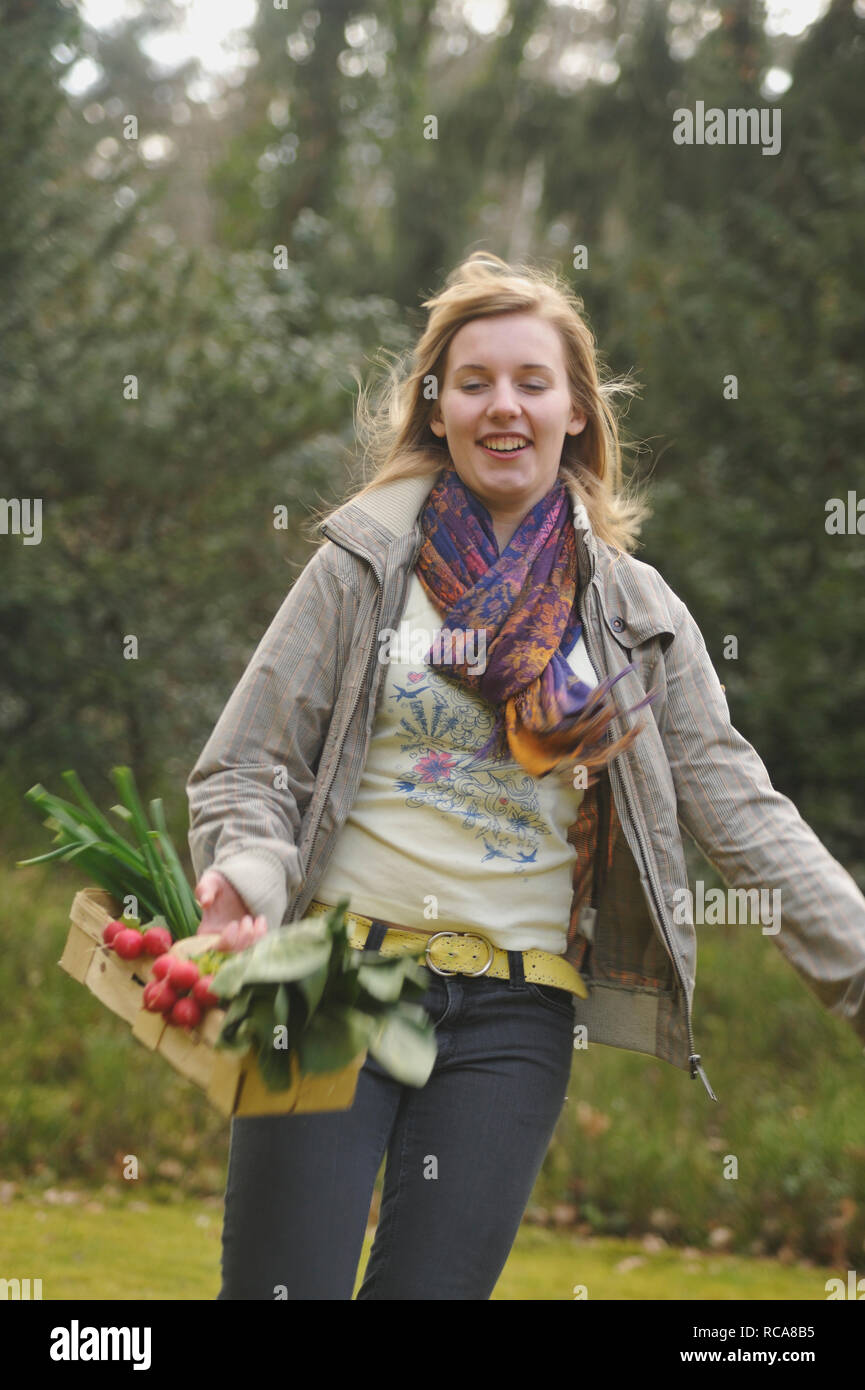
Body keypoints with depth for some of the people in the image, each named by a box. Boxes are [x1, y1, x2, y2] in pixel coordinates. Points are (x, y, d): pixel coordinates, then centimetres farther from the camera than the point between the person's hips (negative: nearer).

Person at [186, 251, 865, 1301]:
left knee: (433, 1286, 0)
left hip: (517, 1015, 1)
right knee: (284, 1286, -6)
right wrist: (246, 878, -19)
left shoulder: (636, 611, 8)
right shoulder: (370, 562, 3)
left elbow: (740, 808, 5)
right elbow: (248, 762, 3)